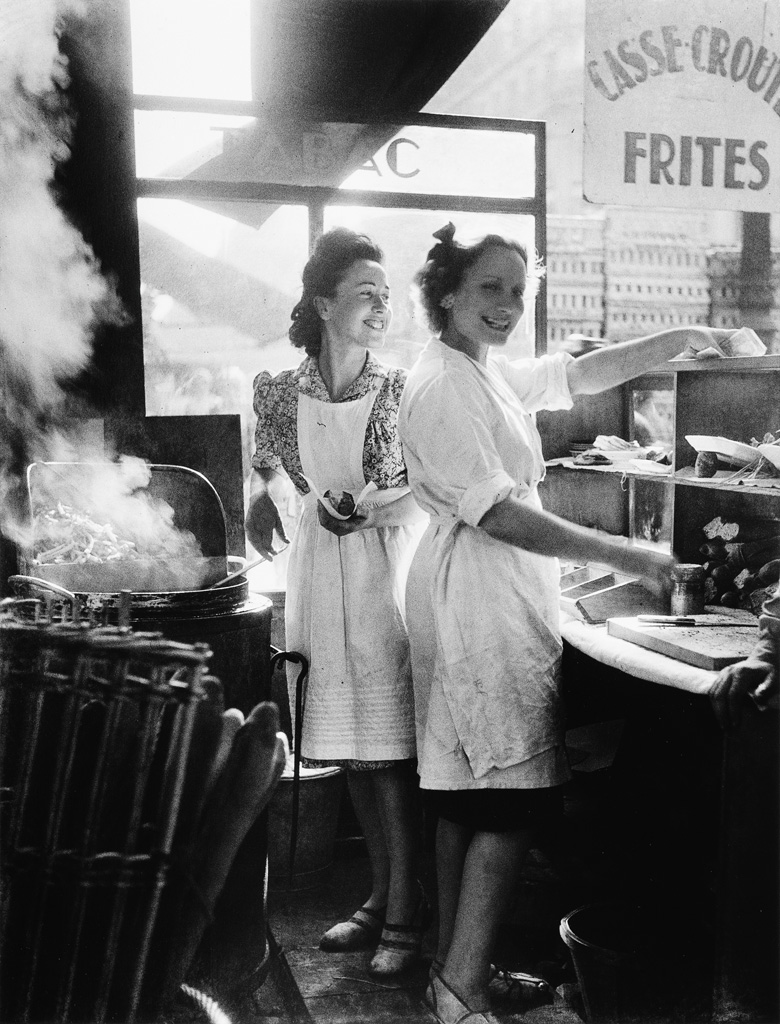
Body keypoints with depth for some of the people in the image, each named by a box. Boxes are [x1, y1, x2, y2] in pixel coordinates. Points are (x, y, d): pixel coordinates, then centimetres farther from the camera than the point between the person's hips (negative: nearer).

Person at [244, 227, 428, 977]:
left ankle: (405, 915, 13)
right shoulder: (279, 391, -1)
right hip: (320, 576, 3)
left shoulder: (399, 390, -7)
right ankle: (382, 897, 28)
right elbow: (264, 464, 18)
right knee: (351, 751, 11)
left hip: (389, 573, -3)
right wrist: (259, 495, 0)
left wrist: (364, 510, -16)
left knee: (388, 753, -2)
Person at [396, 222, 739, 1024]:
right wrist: (621, 556, -18)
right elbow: (499, 513, -20)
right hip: (480, 599, -10)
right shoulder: (441, 385, -15)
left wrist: (678, 341, 8)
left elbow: (582, 373, 20)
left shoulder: (490, 373, 15)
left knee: (465, 793, 13)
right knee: (514, 792, -7)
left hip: (499, 596, 10)